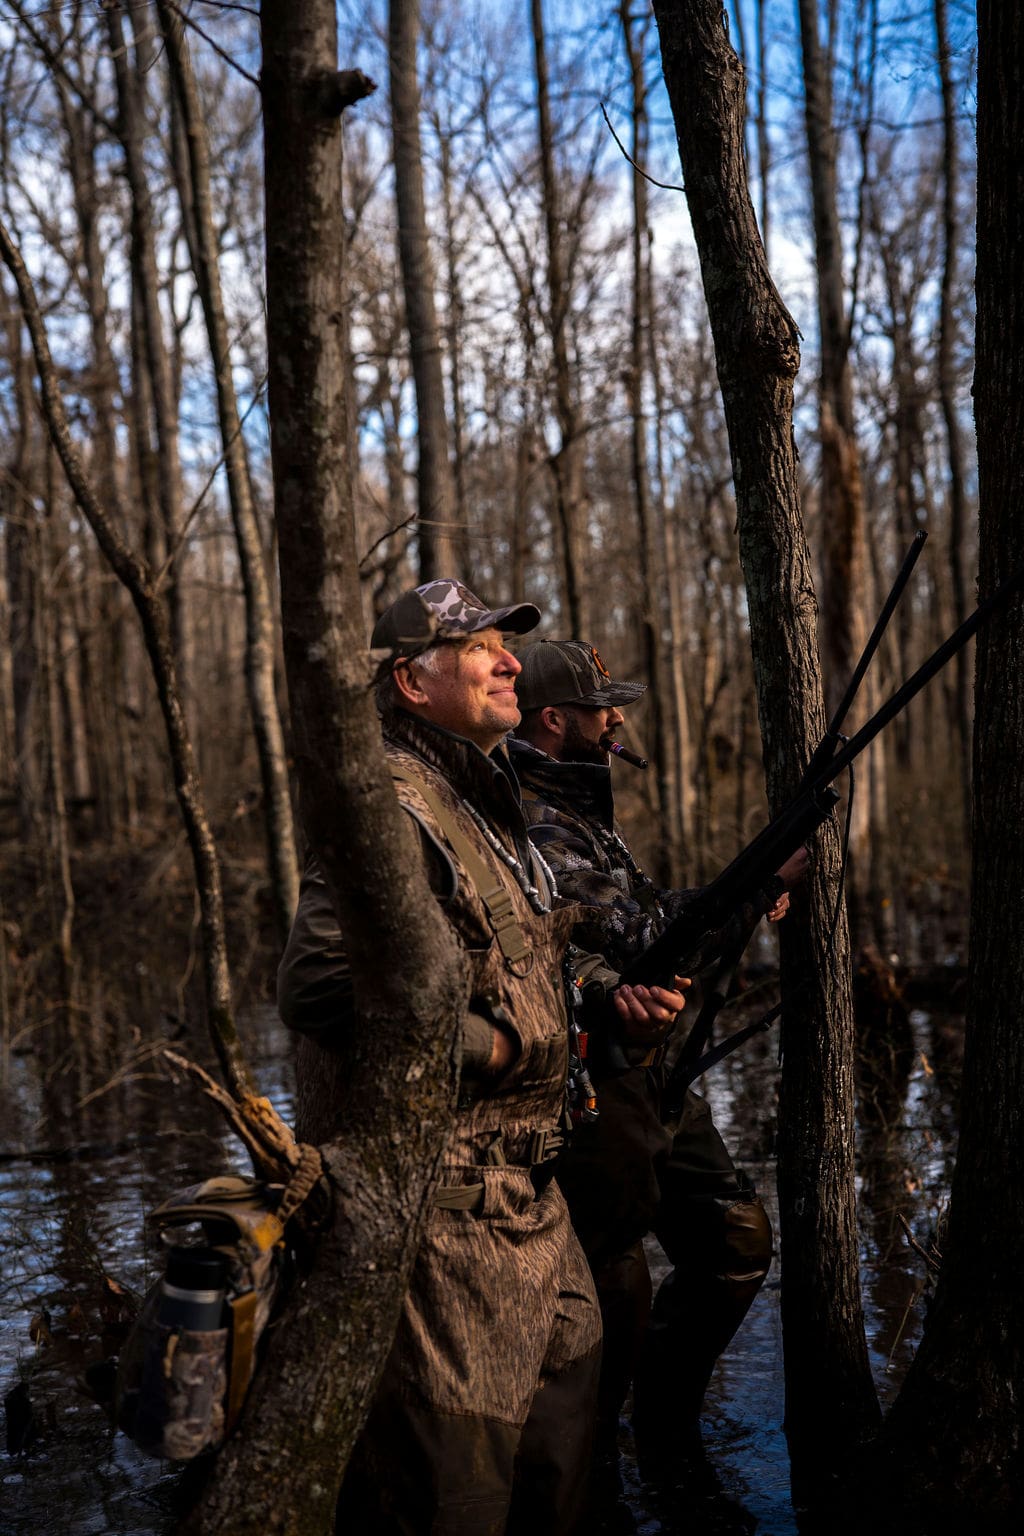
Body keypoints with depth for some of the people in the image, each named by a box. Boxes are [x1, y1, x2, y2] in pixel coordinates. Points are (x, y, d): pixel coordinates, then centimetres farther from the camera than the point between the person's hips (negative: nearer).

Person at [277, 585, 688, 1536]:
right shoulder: (390, 805, -18)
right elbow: (316, 986, -29)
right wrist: (487, 1046, -21)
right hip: (443, 1198, -10)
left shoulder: (490, 799, 15)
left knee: (567, 1380, 23)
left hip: (524, 1187, 10)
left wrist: (609, 994, 7)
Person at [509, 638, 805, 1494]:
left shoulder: (580, 805, 14)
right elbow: (637, 937, -25)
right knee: (616, 1295, 1)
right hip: (595, 1095, -10)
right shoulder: (531, 827, -19)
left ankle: (668, 1436, 29)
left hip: (651, 1074, 10)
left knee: (739, 1237, 14)